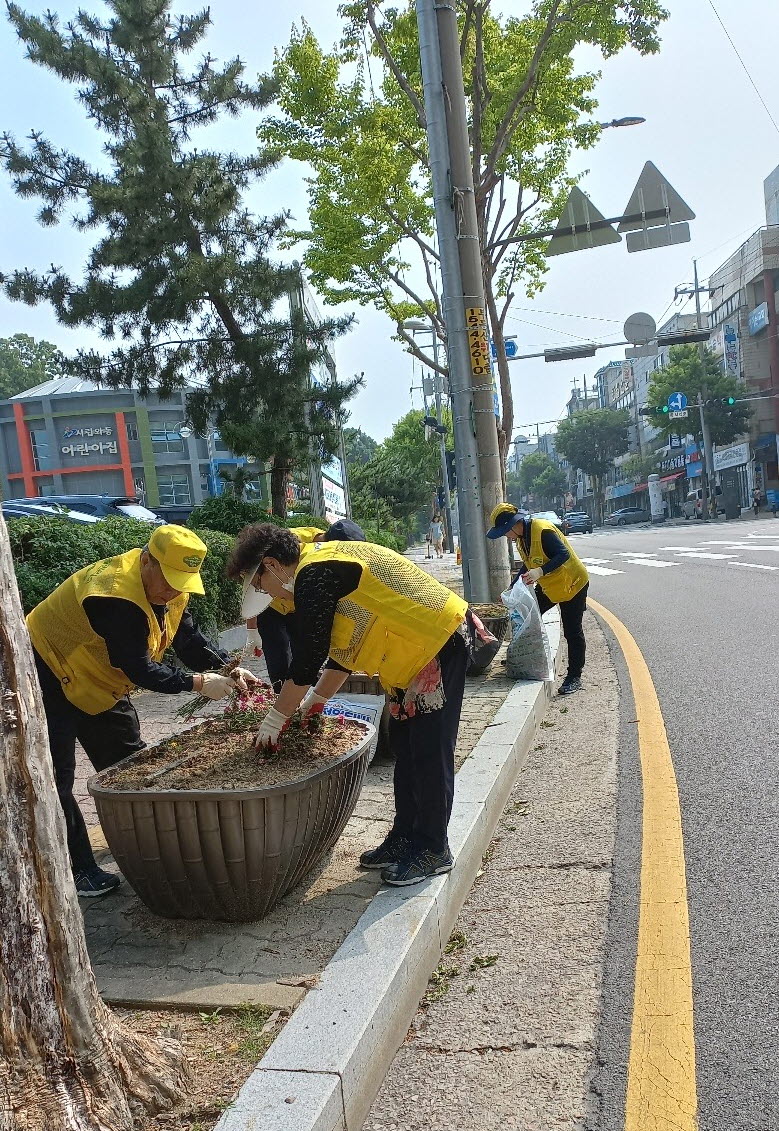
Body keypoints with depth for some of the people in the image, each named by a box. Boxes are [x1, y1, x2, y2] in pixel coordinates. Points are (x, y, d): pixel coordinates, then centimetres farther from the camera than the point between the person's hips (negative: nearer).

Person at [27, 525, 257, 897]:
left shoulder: (167, 585, -7)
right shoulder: (115, 595, -35)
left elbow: (189, 641, -6)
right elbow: (138, 667, -33)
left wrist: (228, 670, -21)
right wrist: (198, 683, -32)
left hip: (97, 683, 9)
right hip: (50, 680, -9)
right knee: (55, 779, -8)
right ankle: (77, 870, 0)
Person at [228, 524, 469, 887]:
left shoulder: (313, 575, -18)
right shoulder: (324, 566, 13)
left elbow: (307, 661, -18)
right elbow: (343, 648, 20)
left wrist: (275, 719, -7)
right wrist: (315, 701, 20)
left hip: (438, 645, -11)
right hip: (416, 652, 11)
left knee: (429, 752, -3)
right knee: (405, 747, 14)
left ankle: (432, 849, 9)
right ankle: (405, 837, 23)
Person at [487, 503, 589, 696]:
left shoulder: (543, 531, -27)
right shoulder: (521, 537, 2)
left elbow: (564, 554, -33)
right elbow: (528, 564, 12)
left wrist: (540, 571, -43)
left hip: (572, 584, -9)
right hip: (548, 586, 9)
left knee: (572, 632, -2)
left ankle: (574, 677, 7)